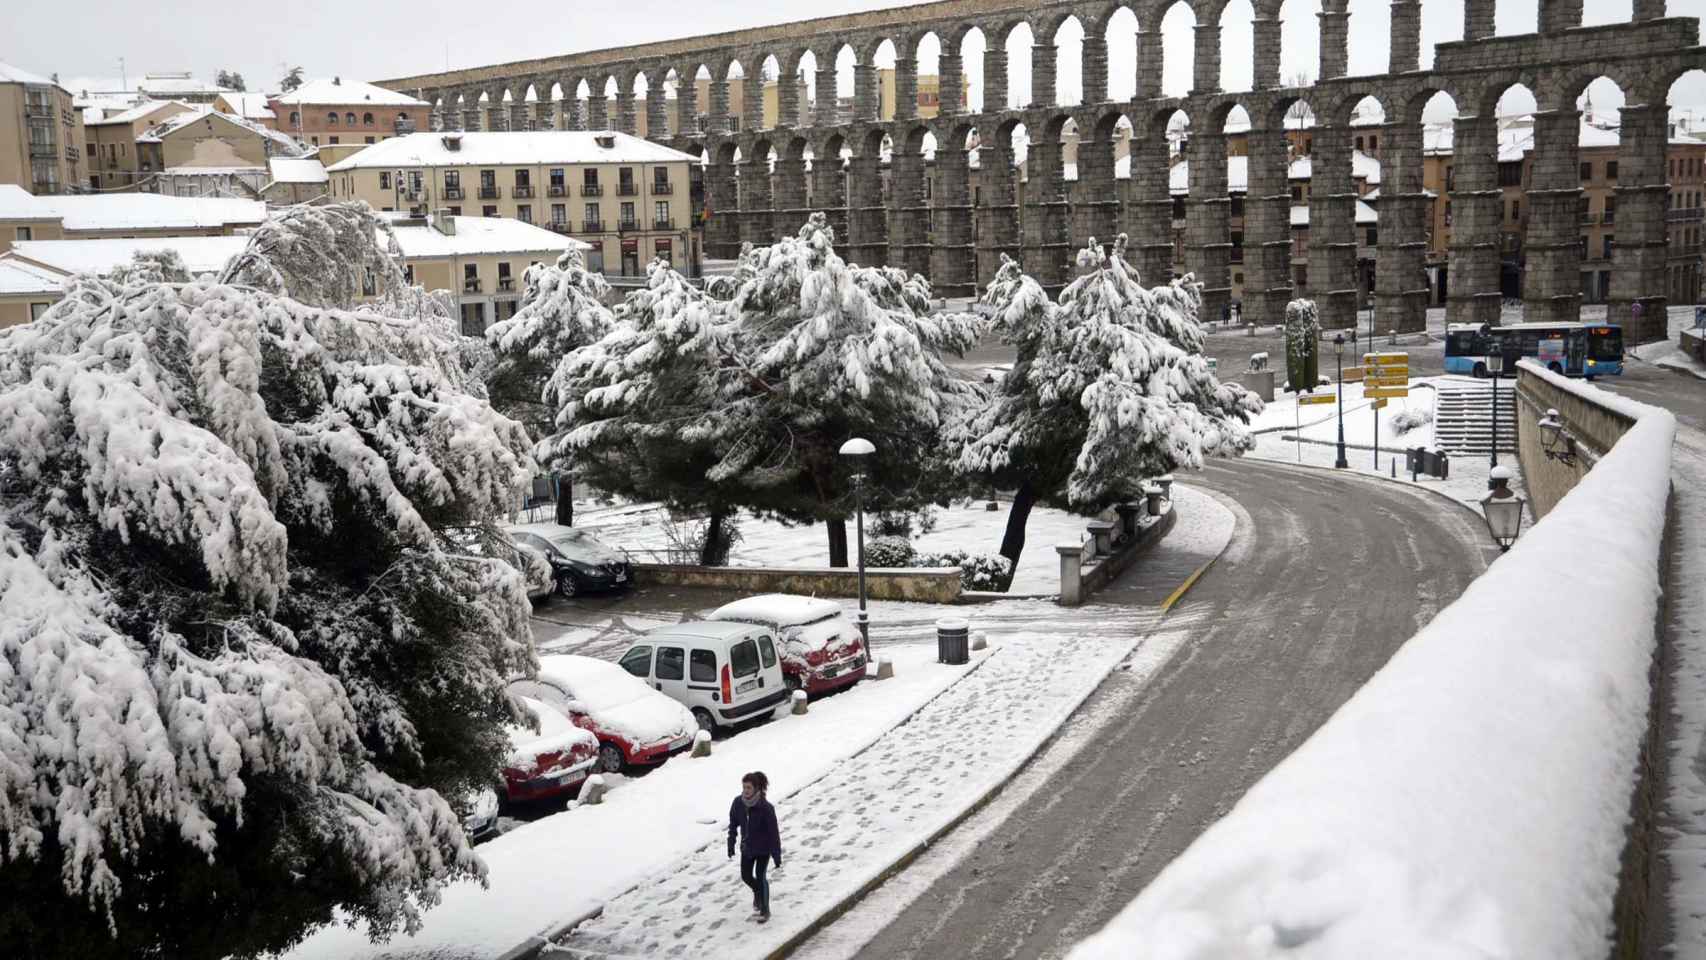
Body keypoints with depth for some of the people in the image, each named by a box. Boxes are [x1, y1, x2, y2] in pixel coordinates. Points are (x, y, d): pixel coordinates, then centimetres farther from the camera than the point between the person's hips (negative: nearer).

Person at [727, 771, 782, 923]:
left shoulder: (766, 808, -26)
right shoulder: (738, 803, -14)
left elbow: (774, 832, -21)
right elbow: (733, 825, 0)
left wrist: (777, 855, -19)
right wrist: (731, 846, 3)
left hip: (764, 847, -5)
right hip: (747, 846, 5)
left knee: (760, 876, -7)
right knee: (746, 876, 11)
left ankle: (765, 911, 9)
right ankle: (758, 892, 45)